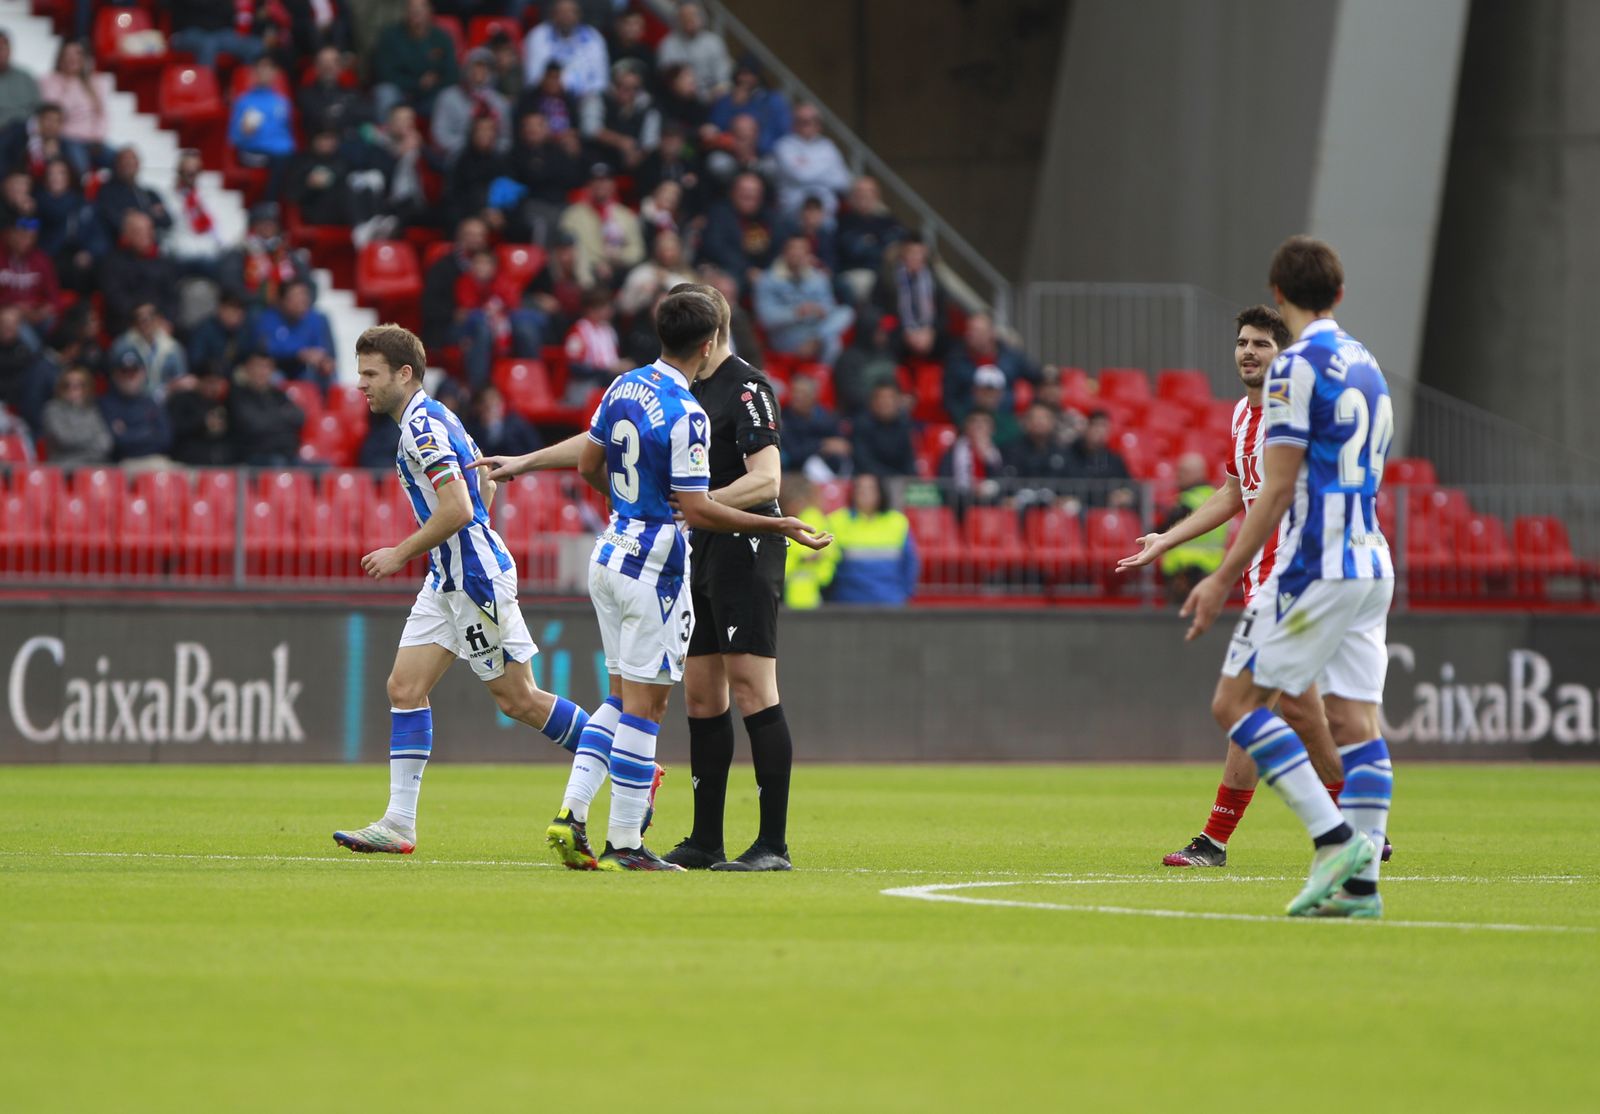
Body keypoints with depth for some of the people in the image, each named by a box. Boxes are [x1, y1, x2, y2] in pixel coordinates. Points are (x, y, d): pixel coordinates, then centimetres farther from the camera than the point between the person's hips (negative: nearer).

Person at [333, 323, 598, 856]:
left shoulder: (423, 425, -18)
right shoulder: (430, 419, 14)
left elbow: (458, 510, -25)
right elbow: (485, 484, 24)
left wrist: (401, 553, -15)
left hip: (476, 576, -10)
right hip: (447, 580, 10)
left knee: (518, 698, -3)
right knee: (405, 687, 2)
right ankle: (399, 822, -2)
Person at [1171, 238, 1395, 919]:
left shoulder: (1297, 369, -11)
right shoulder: (1364, 365, 16)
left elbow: (1278, 489, -15)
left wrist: (1223, 579, -12)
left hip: (1316, 566, -8)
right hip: (1372, 563, 8)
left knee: (1236, 702, -3)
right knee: (1355, 718, 5)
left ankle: (1333, 836, -14)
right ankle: (1361, 882, 0)